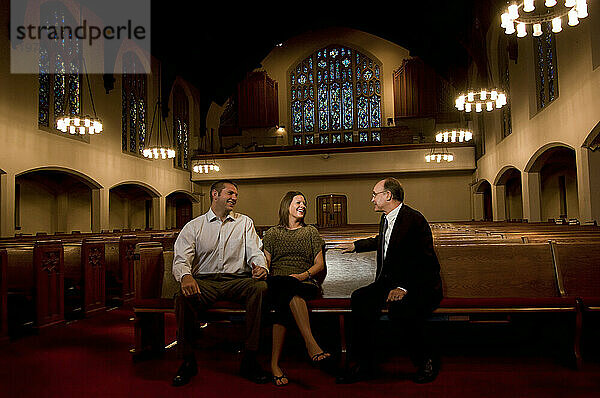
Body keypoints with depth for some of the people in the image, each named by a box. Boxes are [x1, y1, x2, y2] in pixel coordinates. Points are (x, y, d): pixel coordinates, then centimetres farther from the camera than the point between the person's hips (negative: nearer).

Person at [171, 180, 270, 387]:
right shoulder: (193, 226, 11)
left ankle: (249, 360, -23)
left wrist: (261, 267, -19)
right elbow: (181, 259, 0)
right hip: (204, 281, -1)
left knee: (261, 287, -31)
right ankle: (188, 361, -12)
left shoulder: (245, 222, 17)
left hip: (237, 280, 1)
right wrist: (185, 276, -24)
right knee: (184, 296, -33)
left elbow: (255, 253, 6)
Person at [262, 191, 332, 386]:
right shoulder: (272, 233, 22)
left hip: (305, 282, 0)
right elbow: (266, 263, 16)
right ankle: (311, 345, -51)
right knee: (287, 288, -39)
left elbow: (320, 265, 14)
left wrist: (304, 275, -7)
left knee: (285, 293, -37)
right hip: (276, 281, 0)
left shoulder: (311, 232, 21)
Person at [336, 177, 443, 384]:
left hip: (420, 285, -8)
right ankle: (365, 364, -8)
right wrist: (356, 245, 44)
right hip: (389, 281, 8)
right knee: (359, 298, -17)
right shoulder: (385, 219, 13)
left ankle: (426, 361, -6)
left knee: (400, 307, -36)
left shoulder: (414, 219, -14)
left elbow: (424, 263, -19)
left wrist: (404, 287, -29)